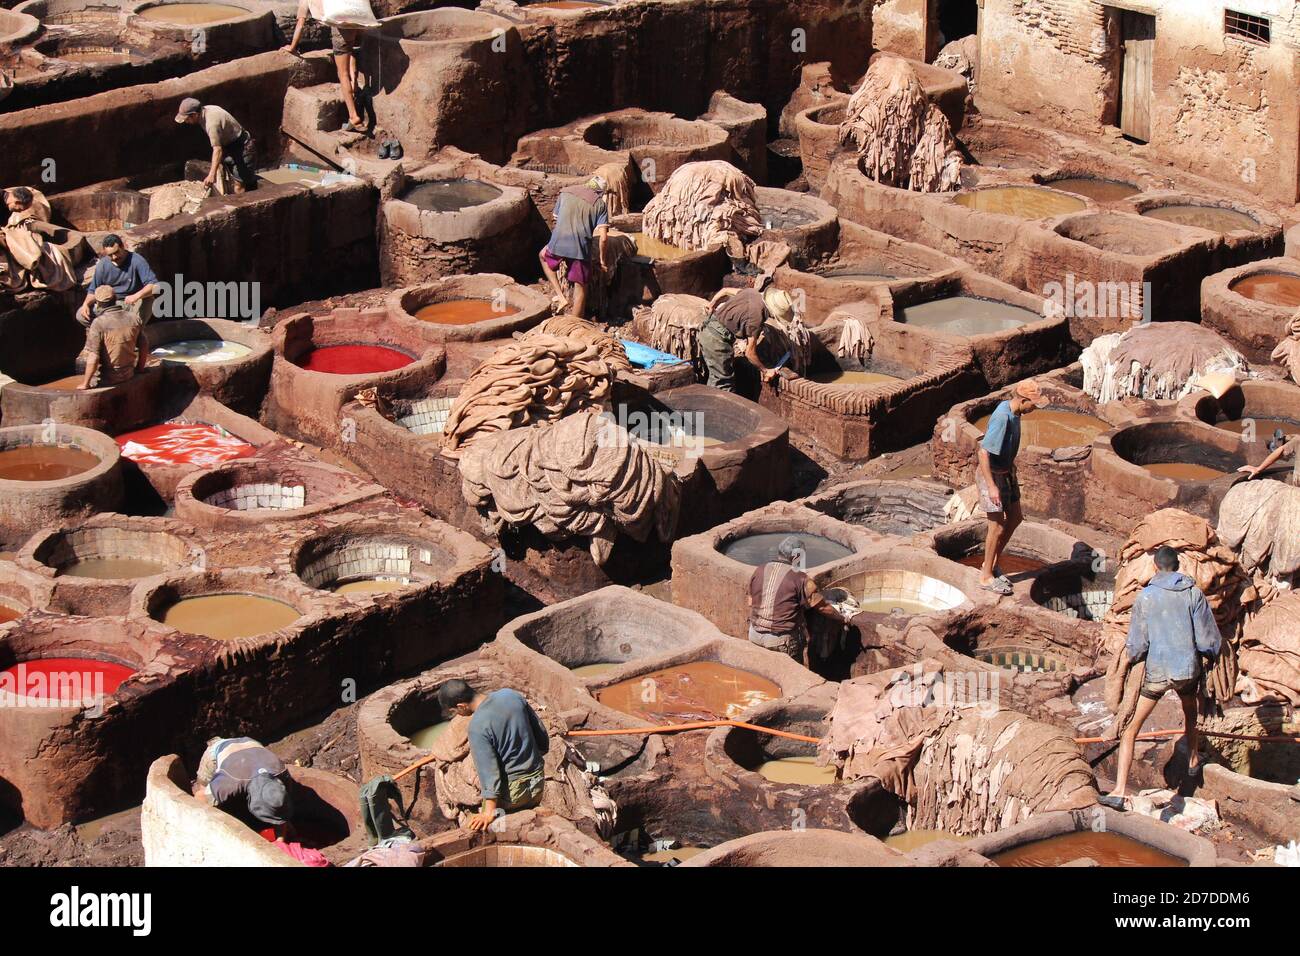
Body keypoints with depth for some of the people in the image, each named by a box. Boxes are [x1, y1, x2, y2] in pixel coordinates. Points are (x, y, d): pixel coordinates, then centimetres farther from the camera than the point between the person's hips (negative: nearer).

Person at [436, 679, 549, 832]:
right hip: (537, 783, 6)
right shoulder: (511, 695, -4)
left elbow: (489, 769, -22)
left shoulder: (477, 726, -22)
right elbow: (542, 736, 6)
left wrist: (489, 812, -18)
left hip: (512, 793, -6)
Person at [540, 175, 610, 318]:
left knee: (543, 255, 34)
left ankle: (560, 296, 25)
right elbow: (603, 237, -1)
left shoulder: (565, 192, 16)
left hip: (558, 243, 2)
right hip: (581, 248, -2)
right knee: (580, 287, 13)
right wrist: (602, 259, 11)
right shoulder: (600, 204, 8)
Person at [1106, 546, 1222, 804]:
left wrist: (1132, 652, 18)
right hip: (1188, 669, 2)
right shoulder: (1194, 593, -5)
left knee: (1131, 729, 2)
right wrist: (1209, 650, 18)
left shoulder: (1145, 596, -6)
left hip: (1157, 673, -2)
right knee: (1190, 710, 35)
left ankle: (1120, 790, -11)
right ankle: (1193, 760, 53)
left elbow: (1135, 648, -5)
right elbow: (1210, 641, -5)